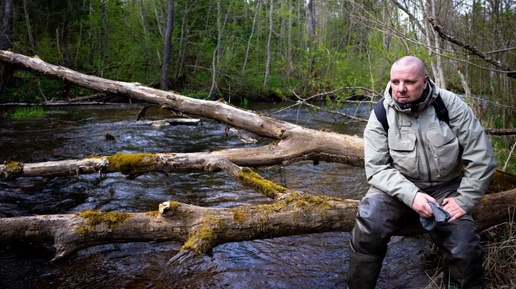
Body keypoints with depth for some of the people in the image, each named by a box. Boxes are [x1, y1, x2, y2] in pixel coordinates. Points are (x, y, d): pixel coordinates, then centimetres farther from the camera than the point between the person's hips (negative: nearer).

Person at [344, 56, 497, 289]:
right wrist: (411, 195, -26)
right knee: (367, 227, -27)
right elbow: (376, 168, -12)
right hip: (399, 187, -1)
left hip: (445, 188, 1)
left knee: (465, 251, -15)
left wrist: (464, 201, -11)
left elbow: (481, 157, -7)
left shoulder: (450, 104, -10)